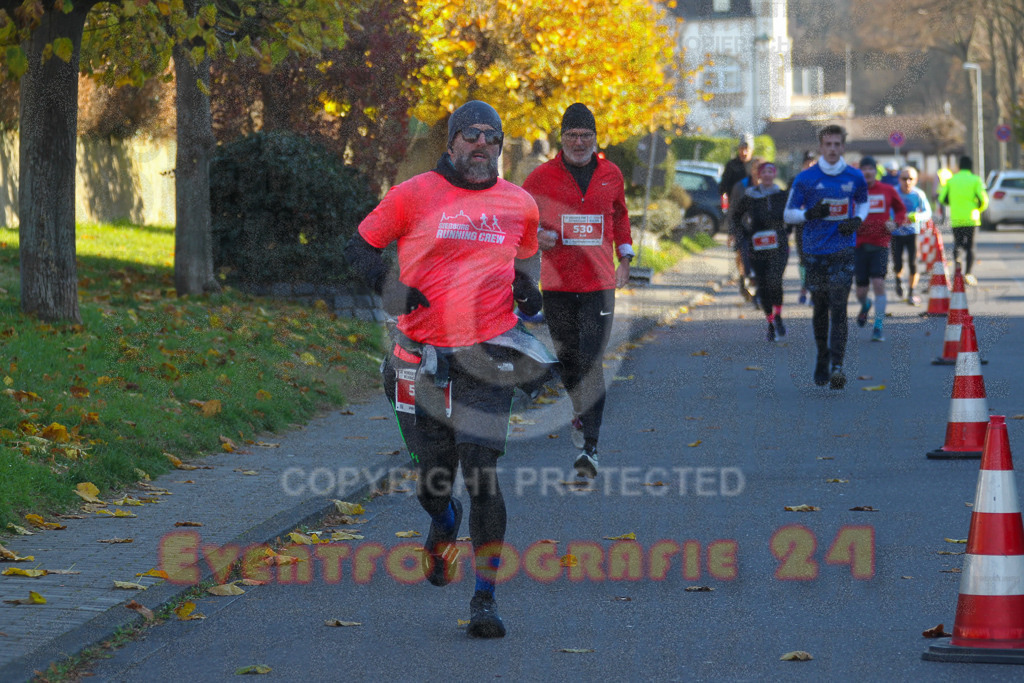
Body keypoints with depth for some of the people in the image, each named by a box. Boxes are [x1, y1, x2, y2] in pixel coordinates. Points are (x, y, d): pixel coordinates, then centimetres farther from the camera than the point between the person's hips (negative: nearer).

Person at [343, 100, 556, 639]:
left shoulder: (519, 205, 9)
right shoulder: (414, 196, 0)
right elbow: (358, 247, 8)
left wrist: (526, 290, 4)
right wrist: (387, 284, -9)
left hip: (487, 353, 0)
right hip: (422, 354, 0)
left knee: (481, 471, -12)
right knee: (433, 475, 6)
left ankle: (485, 597, -5)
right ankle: (443, 524, 46)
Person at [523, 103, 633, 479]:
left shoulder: (611, 175, 6)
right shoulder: (542, 176, 0)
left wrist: (625, 257, 19)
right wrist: (535, 235, -9)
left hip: (599, 282, -1)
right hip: (557, 283, 1)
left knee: (591, 362, -10)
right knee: (568, 360, 9)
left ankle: (589, 445, -13)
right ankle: (581, 415, 37)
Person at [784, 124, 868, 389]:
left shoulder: (855, 177, 6)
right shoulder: (805, 178, 0)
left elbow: (863, 202, 24)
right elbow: (789, 213, 4)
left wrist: (857, 220, 2)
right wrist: (810, 213, -15)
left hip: (843, 250, -1)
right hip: (815, 251, 1)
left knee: (838, 308, -13)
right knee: (820, 308, 9)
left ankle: (837, 367, -19)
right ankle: (822, 358, 29)